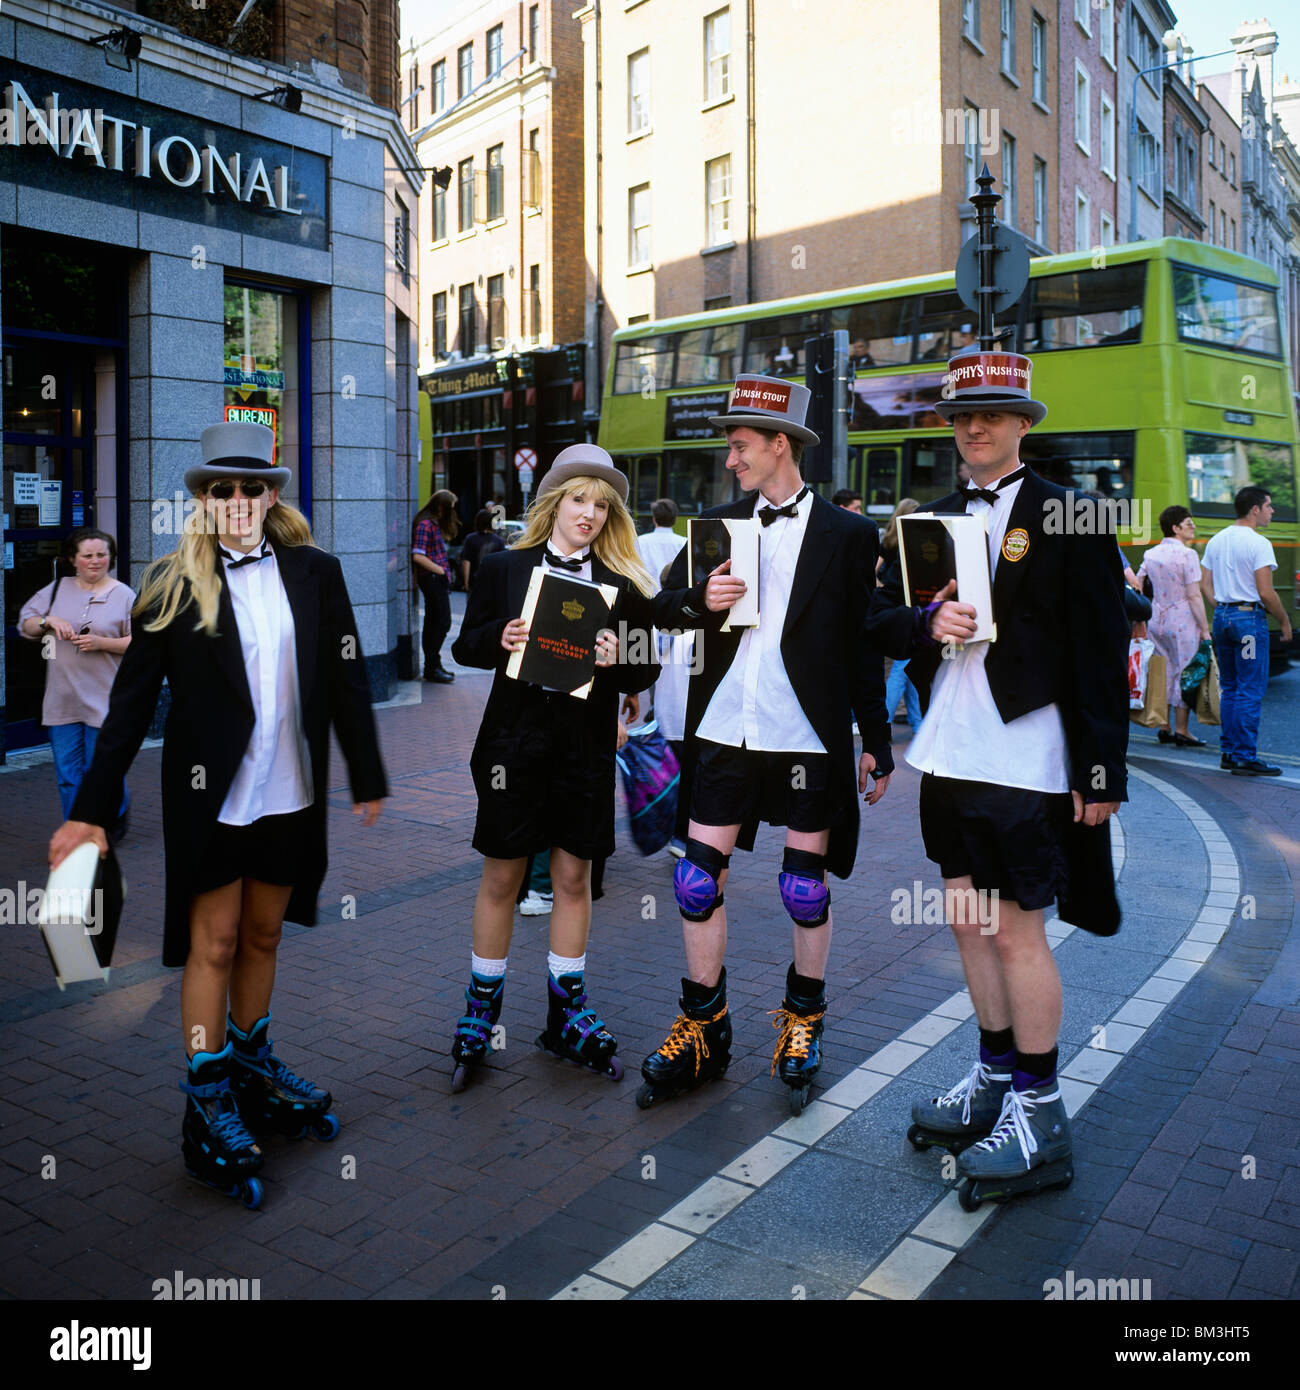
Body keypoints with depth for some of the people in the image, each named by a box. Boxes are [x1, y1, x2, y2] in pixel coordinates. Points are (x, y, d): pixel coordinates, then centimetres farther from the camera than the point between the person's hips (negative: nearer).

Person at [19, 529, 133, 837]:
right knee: (68, 773, 6)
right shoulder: (58, 588, 11)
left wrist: (101, 643, -16)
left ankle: (118, 815, 30)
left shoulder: (124, 595, 0)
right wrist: (48, 620, -7)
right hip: (62, 700, 4)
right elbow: (25, 625, 13)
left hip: (103, 700, -4)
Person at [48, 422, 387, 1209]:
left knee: (262, 937, 17)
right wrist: (94, 807, -5)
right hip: (211, 795, -3)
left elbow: (347, 679, 3)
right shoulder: (173, 584, -5)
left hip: (290, 792, 3)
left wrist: (368, 778, 7)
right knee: (214, 945, 6)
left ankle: (252, 1068, 36)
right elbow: (133, 700, -3)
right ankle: (208, 1106, 19)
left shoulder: (315, 573, 0)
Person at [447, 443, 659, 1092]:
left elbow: (645, 670, 4)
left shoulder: (623, 584, 4)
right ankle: (480, 1014, 23)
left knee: (574, 876, 10)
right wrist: (499, 638, -14)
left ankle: (566, 1013, 26)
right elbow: (465, 645, 7)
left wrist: (616, 660, -17)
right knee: (501, 877, 6)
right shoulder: (504, 568, 4)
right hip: (515, 739, -1)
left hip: (586, 746, 1)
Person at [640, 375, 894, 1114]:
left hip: (808, 735, -3)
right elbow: (665, 605, 10)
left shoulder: (849, 534, 0)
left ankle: (803, 1024, 29)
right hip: (724, 729, 4)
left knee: (806, 888, 7)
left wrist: (877, 744, 0)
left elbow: (863, 644, 1)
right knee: (699, 879, 6)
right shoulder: (720, 522, 11)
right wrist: (701, 598, -13)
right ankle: (704, 1031, 23)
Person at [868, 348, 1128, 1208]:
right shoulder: (931, 520, 13)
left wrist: (1102, 769, -10)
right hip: (949, 752, 6)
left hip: (1025, 762, -6)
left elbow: (1102, 651, -7)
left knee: (1016, 929, -2)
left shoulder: (1070, 518, -5)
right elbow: (882, 618, 11)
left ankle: (1038, 1113, 14)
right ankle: (996, 1078, 31)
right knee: (969, 919, 14)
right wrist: (928, 621, -11)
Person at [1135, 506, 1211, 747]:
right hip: (1182, 622, -6)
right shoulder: (1187, 554, -12)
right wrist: (1205, 628, -10)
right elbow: (1194, 596, -14)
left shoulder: (1150, 554, 8)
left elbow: (1136, 588, 8)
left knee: (1163, 673, 13)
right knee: (1183, 674, 1)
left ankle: (1164, 729, 18)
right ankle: (1181, 732, 5)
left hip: (1156, 619, 7)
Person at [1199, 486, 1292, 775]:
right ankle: (1245, 758, -1)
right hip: (1249, 617, -8)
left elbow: (1205, 586, 11)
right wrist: (1284, 621, -4)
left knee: (1229, 688, 14)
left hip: (1221, 617, 8)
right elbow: (1266, 593, -15)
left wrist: (1222, 610, 18)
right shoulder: (1258, 543, -13)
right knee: (1250, 691, -3)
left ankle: (1227, 753, 19)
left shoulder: (1215, 540, 10)